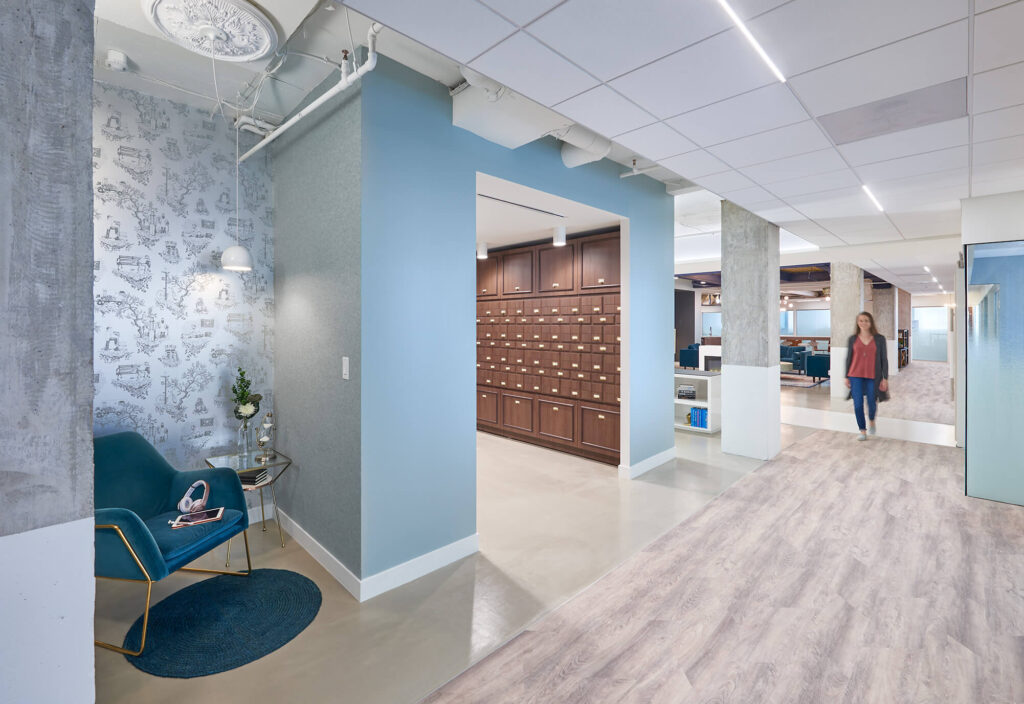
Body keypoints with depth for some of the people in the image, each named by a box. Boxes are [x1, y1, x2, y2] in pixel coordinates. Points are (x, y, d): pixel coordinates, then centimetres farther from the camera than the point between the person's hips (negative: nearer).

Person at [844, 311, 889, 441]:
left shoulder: (879, 339, 0)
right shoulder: (852, 339, 2)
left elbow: (884, 359, 1)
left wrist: (885, 378, -3)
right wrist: (846, 377, 5)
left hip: (873, 377, 0)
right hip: (856, 376, 0)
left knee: (872, 403, 4)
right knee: (858, 404, -3)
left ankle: (871, 421, 38)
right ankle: (863, 431, 10)